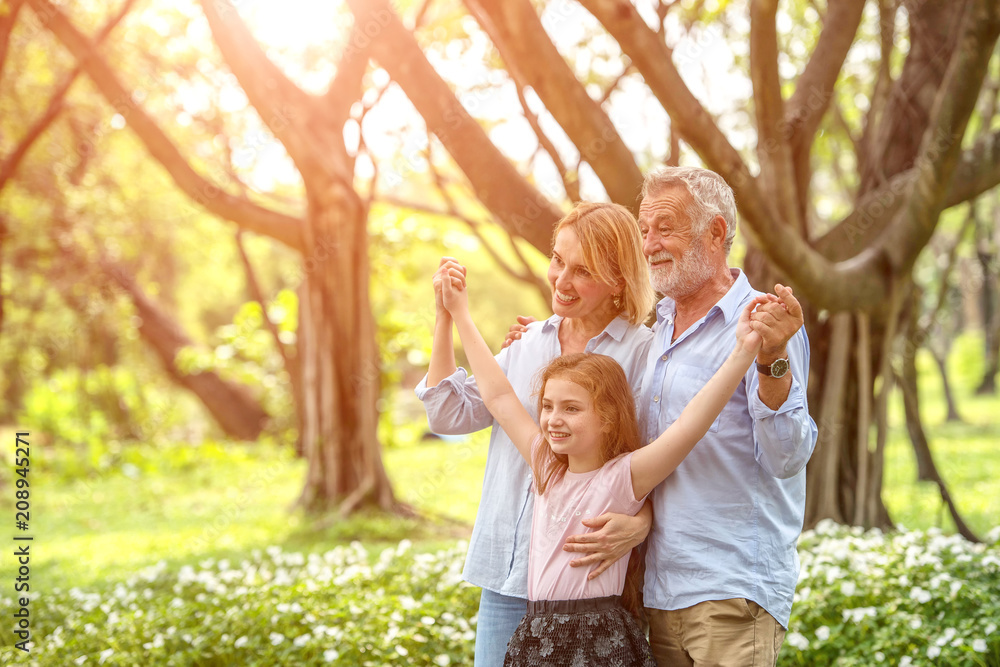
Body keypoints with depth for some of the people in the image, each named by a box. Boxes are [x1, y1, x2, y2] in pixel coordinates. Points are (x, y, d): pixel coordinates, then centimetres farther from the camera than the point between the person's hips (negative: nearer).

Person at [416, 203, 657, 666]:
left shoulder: (641, 352, -6)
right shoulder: (528, 342, 12)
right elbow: (449, 415, 9)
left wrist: (638, 524, -26)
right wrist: (445, 316, 6)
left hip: (585, 576, -5)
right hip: (507, 574, 5)